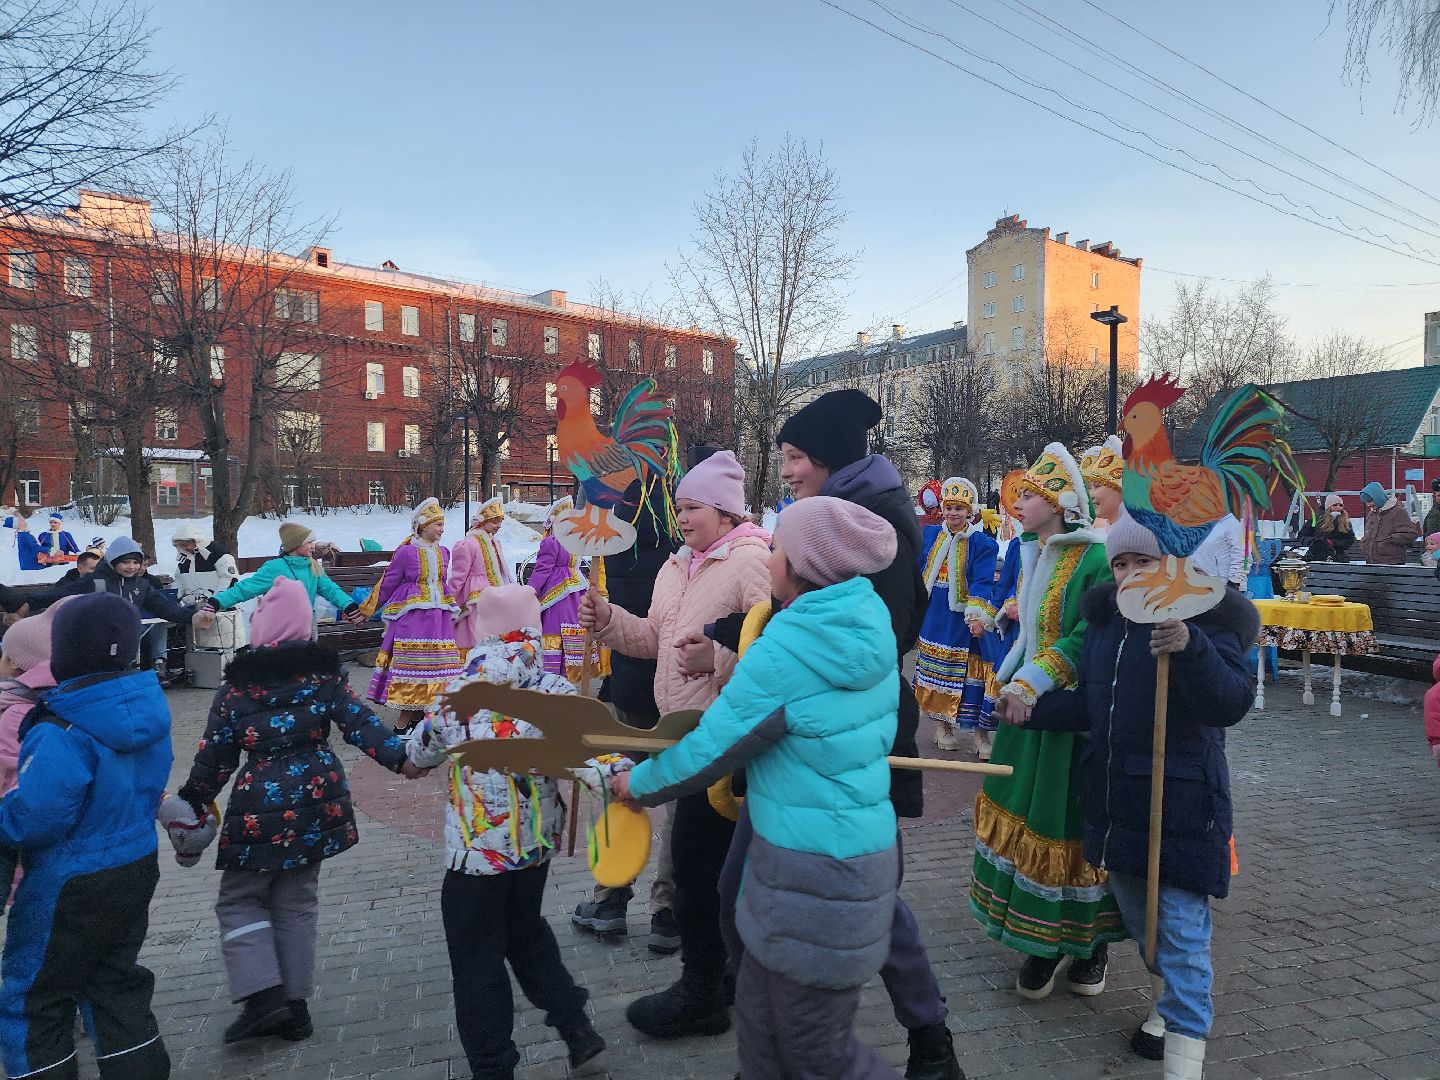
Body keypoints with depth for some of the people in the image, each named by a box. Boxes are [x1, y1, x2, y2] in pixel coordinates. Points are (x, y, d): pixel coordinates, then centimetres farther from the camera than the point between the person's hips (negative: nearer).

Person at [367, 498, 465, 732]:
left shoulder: (443, 553, 11)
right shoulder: (406, 552, -6)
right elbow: (388, 583, 3)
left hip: (438, 617, 6)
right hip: (412, 616, -6)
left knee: (436, 664, 5)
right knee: (410, 662, -6)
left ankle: (420, 714, 14)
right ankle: (404, 720, 1)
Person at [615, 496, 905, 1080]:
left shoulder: (784, 653, -23)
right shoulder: (866, 631, 1)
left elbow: (707, 750, -13)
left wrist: (638, 784, 3)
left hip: (814, 876, -8)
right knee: (759, 1021, 20)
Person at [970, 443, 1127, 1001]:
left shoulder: (1094, 560, -15)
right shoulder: (1033, 556, 10)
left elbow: (1090, 638, -23)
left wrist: (1033, 683, -26)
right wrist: (1009, 683, 11)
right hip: (1029, 709, 8)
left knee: (1071, 826, 1)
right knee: (1027, 818, 11)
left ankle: (1090, 944, 22)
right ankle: (1044, 943, 25)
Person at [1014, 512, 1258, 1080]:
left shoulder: (1205, 621, -13)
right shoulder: (1107, 620, 7)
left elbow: (1231, 703, -26)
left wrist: (1190, 648, -41)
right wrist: (1036, 710, 4)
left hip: (1182, 803, -7)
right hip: (1116, 797, 7)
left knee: (1181, 927, -3)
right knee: (1137, 913, 22)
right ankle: (1173, 988, 47)